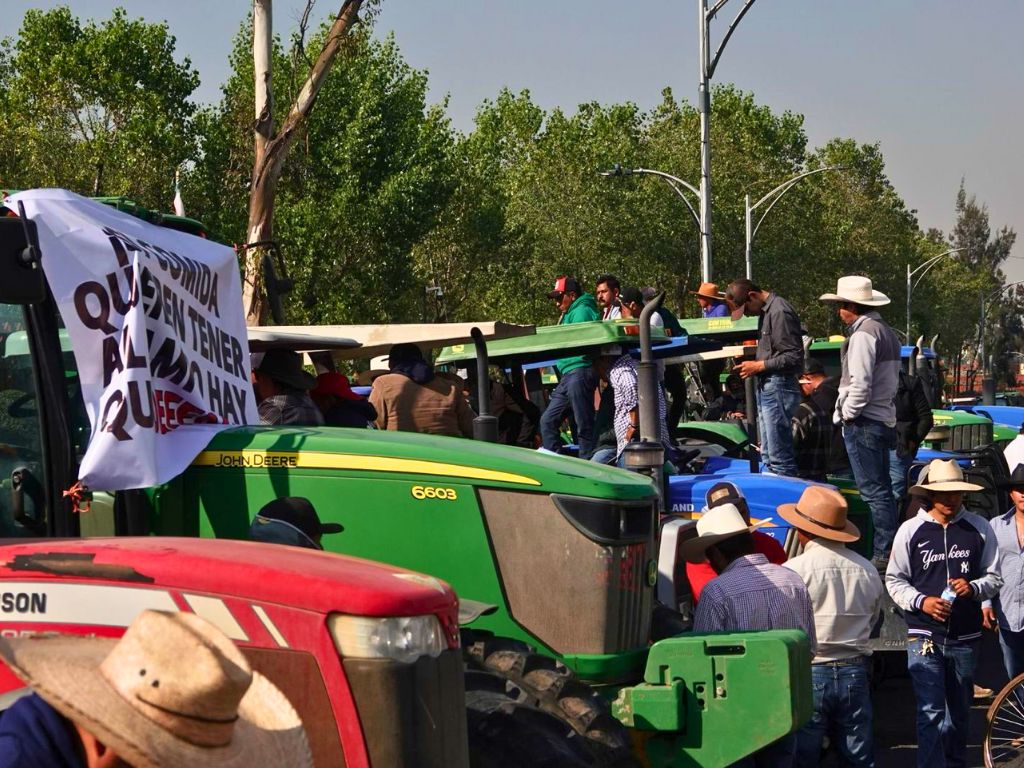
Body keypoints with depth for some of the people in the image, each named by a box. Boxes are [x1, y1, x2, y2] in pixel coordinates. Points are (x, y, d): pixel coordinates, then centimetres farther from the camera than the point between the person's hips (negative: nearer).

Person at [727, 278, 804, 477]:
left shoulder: (780, 313, -15)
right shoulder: (766, 311, 17)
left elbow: (794, 357, -19)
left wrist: (759, 366, -14)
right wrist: (753, 360, 11)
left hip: (778, 387, -11)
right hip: (767, 387, 11)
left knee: (780, 458, -8)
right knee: (768, 457, 15)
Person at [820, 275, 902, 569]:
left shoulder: (863, 334, -14)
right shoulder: (886, 331, 16)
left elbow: (860, 384, -22)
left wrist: (848, 414, -10)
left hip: (863, 423, -10)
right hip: (884, 419, 10)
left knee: (873, 491, -8)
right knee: (882, 490, 14)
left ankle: (883, 554, -7)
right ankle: (892, 549, 19)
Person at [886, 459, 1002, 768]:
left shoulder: (979, 528, 1)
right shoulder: (911, 530, -2)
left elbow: (994, 577, 8)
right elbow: (894, 580, 3)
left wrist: (973, 588, -13)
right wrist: (921, 601, -14)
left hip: (966, 636, 3)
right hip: (924, 636, -2)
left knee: (959, 709, 18)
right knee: (931, 712, -10)